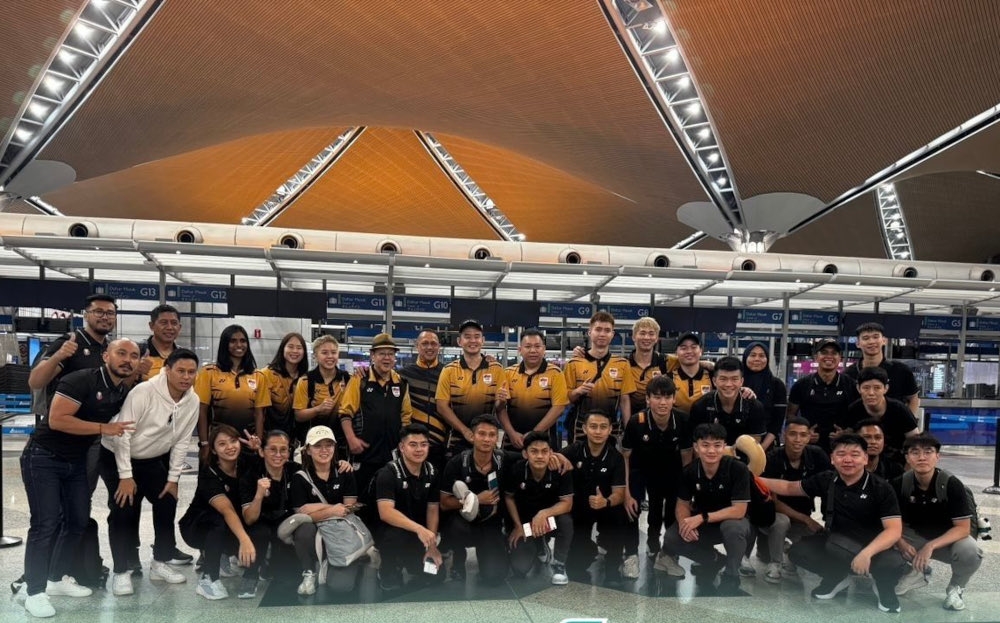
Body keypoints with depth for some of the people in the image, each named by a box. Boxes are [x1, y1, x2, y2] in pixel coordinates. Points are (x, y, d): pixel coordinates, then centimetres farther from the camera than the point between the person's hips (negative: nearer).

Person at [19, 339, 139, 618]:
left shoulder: (125, 393, 1)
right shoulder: (81, 380, -22)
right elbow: (56, 419, -28)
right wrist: (102, 428, -27)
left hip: (76, 461, 8)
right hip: (43, 457, -8)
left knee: (78, 520, 10)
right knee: (46, 524, -9)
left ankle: (58, 578, 26)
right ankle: (34, 592, 2)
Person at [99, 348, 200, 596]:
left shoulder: (192, 401, -11)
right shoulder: (144, 391, -29)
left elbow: (182, 441, -3)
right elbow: (122, 433, -26)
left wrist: (173, 478, -3)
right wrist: (125, 476, -23)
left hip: (152, 460, 6)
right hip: (116, 456, -5)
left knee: (167, 505, 2)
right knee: (124, 511, -10)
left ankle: (161, 562, 18)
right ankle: (121, 571, 5)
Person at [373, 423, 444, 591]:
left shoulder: (431, 472, -3)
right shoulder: (388, 473, -21)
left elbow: (432, 509, 1)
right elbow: (386, 513, -33)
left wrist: (432, 545, -10)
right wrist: (418, 529, -44)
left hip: (419, 533, 5)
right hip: (390, 531, -5)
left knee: (434, 575, -6)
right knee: (396, 536, -37)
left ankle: (413, 564, 26)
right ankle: (388, 572, -7)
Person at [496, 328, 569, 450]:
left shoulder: (554, 373, -3)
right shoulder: (509, 372, 5)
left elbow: (558, 407, -9)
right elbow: (500, 407, 4)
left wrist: (534, 433, -13)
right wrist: (511, 433, -10)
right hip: (512, 440, 3)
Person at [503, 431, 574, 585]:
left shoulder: (560, 471, -24)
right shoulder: (515, 470, -22)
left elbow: (567, 503, -21)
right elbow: (509, 497, -4)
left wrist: (544, 514, -37)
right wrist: (518, 526, -7)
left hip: (550, 519, -1)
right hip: (524, 521, 1)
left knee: (566, 520, -35)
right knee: (520, 568, -16)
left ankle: (559, 565, -6)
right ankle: (539, 545, 21)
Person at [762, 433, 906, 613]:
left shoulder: (881, 488, -15)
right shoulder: (825, 481, -5)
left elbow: (894, 530, -23)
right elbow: (790, 487, 9)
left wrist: (866, 553, -40)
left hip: (873, 545, -3)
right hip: (834, 541, 3)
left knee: (893, 563, -35)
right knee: (797, 551, -18)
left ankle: (885, 587, 4)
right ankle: (837, 577, 12)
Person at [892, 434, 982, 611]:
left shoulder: (952, 485, -22)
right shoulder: (899, 484, -15)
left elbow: (963, 528, -22)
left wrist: (931, 546, -35)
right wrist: (901, 543, -28)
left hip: (948, 538, -2)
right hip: (915, 536, 2)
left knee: (970, 553, -35)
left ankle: (956, 587, 1)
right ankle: (918, 570, 10)